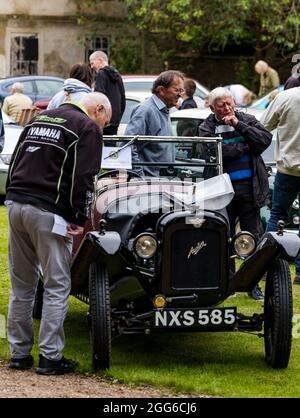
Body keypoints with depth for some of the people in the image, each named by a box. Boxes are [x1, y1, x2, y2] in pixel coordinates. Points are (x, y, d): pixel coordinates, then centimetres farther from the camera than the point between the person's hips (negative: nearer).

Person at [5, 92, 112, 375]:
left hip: (15, 204, 7)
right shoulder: (88, 128, -2)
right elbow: (82, 178, -11)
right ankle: (50, 357, 1)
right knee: (56, 287, 1)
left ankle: (19, 354, 17)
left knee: (22, 285, 14)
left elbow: (15, 163, 21)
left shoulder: (39, 119, 21)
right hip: (48, 211, -7)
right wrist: (81, 218, -6)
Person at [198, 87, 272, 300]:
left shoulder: (247, 120, 9)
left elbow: (266, 140, -6)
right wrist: (246, 146, -8)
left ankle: (254, 285, 9)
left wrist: (239, 125, -10)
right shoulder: (207, 127, 2)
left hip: (249, 187, 2)